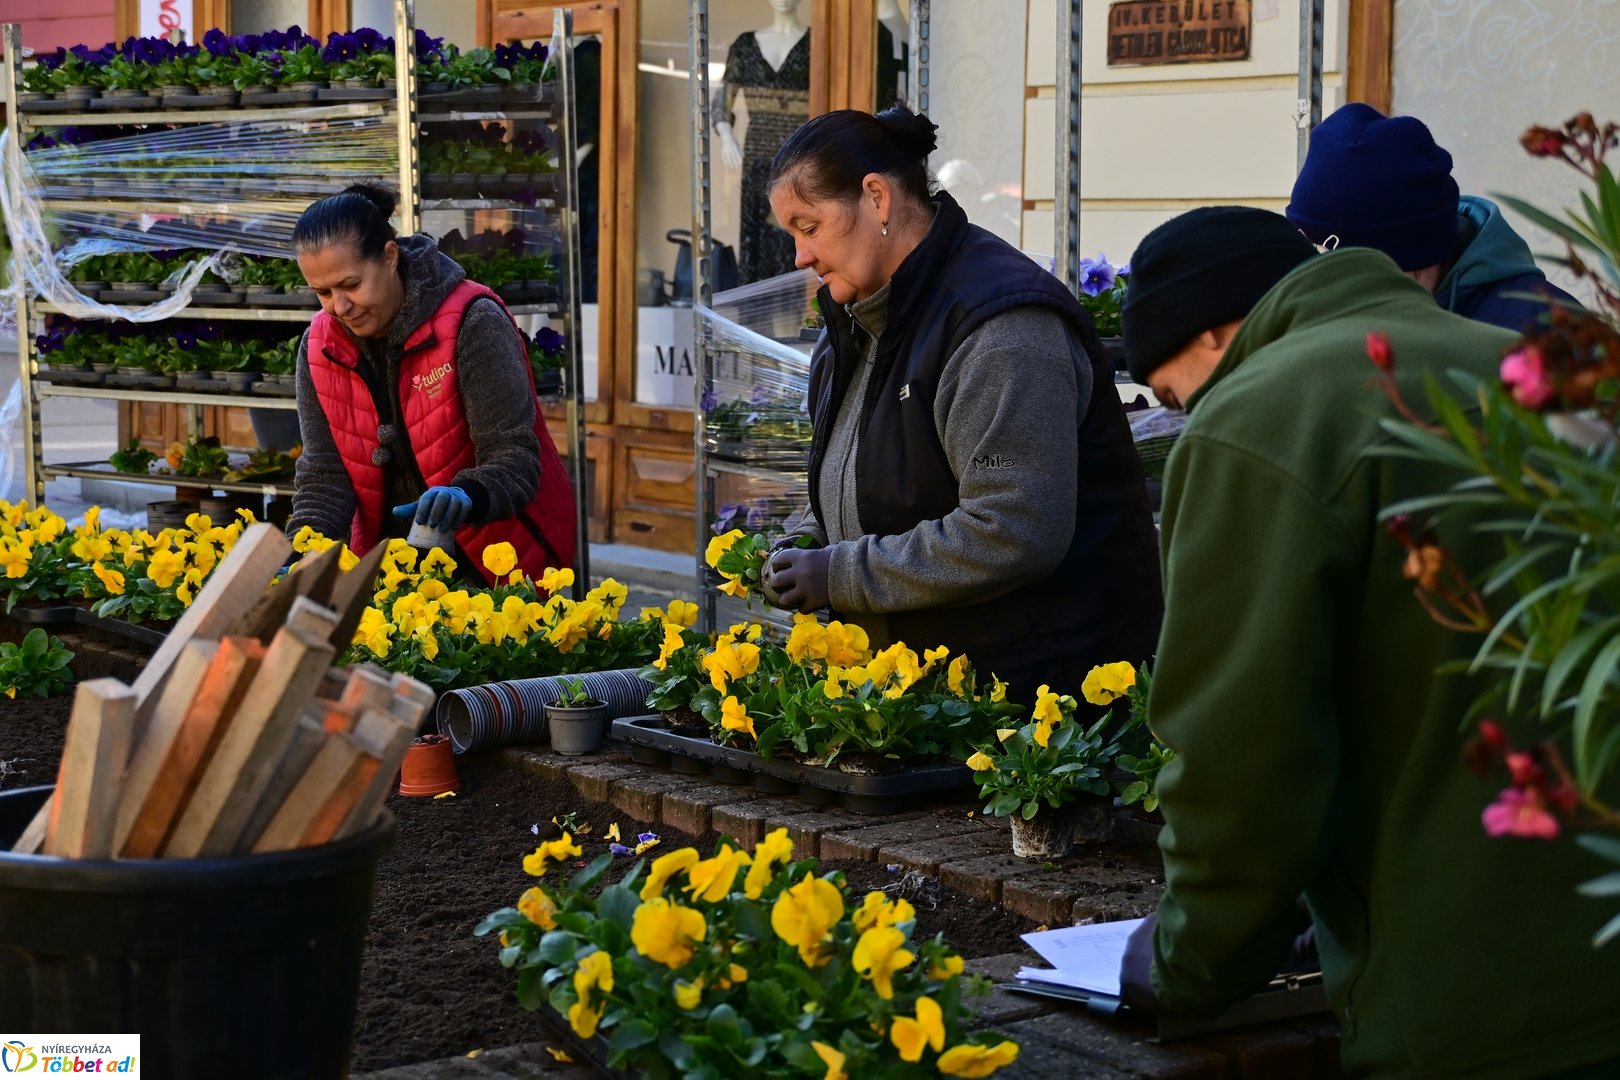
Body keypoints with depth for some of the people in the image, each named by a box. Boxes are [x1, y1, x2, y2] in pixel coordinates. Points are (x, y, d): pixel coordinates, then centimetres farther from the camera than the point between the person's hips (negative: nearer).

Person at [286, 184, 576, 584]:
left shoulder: (472, 325, -20)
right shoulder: (319, 347, -4)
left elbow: (514, 459, -22)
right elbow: (324, 475, -3)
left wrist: (469, 497, -43)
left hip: (494, 565, -4)